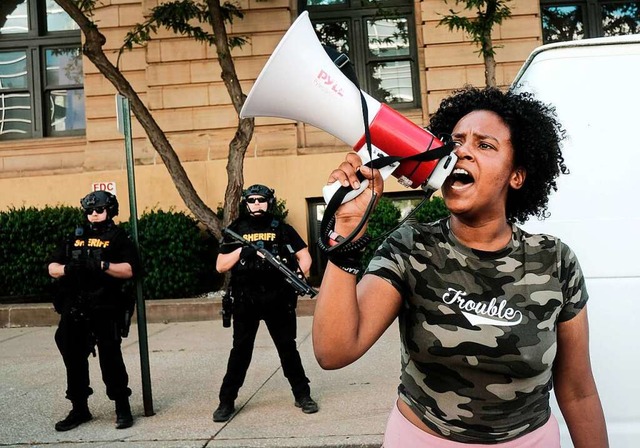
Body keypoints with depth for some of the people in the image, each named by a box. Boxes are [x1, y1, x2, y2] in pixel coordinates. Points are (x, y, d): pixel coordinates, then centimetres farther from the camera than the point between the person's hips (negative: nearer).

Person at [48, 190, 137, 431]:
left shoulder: (118, 237, 2)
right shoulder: (75, 237, 16)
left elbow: (128, 270, -10)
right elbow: (52, 267, 14)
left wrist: (102, 265, -24)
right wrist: (66, 269, -8)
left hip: (105, 310, -5)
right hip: (74, 310, 5)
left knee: (110, 358, -5)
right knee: (74, 358, 10)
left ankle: (122, 408, 7)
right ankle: (79, 409, 23)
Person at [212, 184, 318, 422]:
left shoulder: (282, 229, 4)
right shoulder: (236, 231, 6)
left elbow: (304, 256, 6)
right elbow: (220, 266, 2)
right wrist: (242, 250, -13)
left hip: (278, 299, 0)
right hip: (245, 301, 0)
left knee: (288, 347, 7)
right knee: (240, 350, 6)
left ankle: (302, 395, 19)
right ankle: (226, 401, 14)